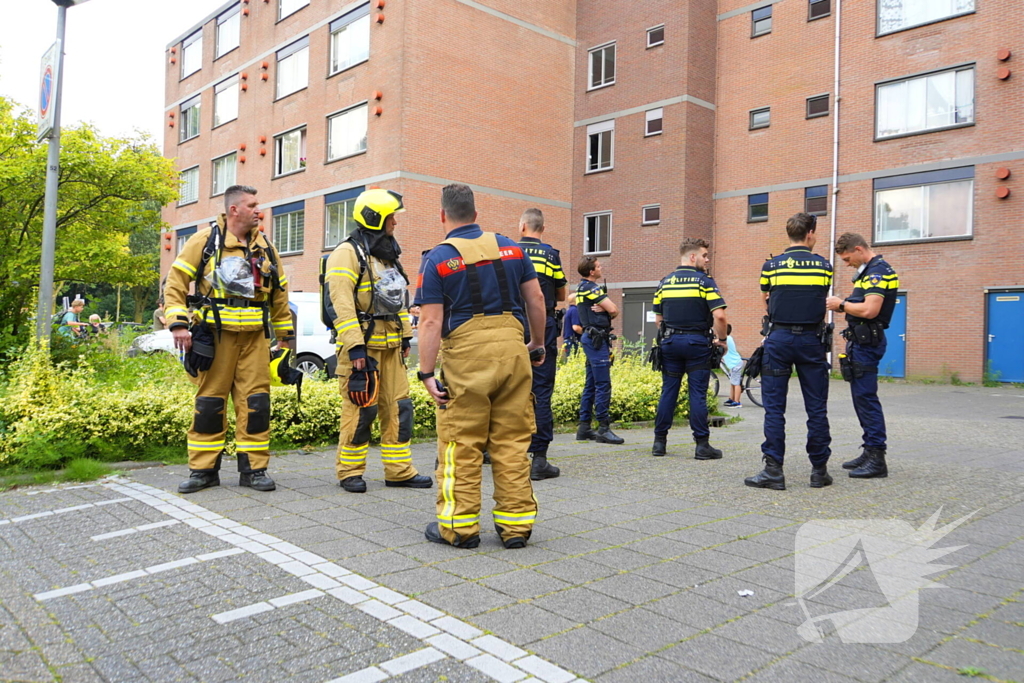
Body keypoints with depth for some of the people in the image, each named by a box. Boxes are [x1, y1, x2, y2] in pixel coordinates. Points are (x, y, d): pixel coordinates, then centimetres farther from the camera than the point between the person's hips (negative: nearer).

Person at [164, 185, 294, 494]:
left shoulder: (264, 246, 11)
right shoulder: (205, 240, 0)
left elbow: (279, 293, 17)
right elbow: (175, 283, -2)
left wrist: (286, 335, 17)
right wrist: (178, 323, -12)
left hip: (254, 337, 3)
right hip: (214, 335, -3)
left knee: (256, 401, 1)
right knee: (209, 402, 4)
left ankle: (253, 468, 10)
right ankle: (203, 469, 15)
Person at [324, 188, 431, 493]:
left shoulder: (389, 256, 19)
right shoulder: (347, 254, -9)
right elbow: (341, 303, -18)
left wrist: (406, 336, 20)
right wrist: (354, 346, -23)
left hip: (390, 345, 8)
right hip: (362, 345, -8)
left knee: (398, 407, 7)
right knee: (361, 410, -3)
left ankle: (399, 470, 16)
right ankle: (349, 472, 12)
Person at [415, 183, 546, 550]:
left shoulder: (437, 259, 0)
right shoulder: (509, 247, 11)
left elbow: (431, 321, -6)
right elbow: (536, 298, 10)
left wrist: (426, 373, -6)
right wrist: (537, 343, 22)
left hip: (466, 354, -3)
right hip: (512, 346, 4)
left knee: (461, 441, 5)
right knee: (512, 439, 10)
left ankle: (459, 525, 13)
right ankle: (516, 523, 16)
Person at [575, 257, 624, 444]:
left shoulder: (582, 288, 19)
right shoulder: (591, 288, -11)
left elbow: (611, 309, 15)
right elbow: (614, 310, -15)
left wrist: (603, 310, -7)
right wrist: (606, 310, 6)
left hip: (590, 338, 10)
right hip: (597, 338, -10)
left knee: (591, 384, 11)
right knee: (603, 384, -10)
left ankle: (584, 427, 14)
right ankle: (603, 429, -10)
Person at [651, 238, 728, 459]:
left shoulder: (665, 282, 8)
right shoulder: (704, 281, -7)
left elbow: (658, 318, 11)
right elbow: (719, 315, -16)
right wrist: (722, 339, -2)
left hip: (670, 341, 4)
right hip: (697, 342, -4)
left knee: (668, 391, 9)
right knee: (697, 394, -1)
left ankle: (659, 441, 11)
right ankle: (702, 445, 3)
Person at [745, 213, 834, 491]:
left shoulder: (771, 266, 0)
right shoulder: (823, 265, 3)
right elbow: (822, 299, 14)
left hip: (779, 338, -1)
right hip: (811, 339, 1)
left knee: (774, 407, 1)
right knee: (817, 408, 8)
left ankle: (773, 470, -2)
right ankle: (819, 470, 14)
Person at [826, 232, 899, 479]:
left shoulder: (878, 271, -15)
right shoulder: (869, 271, 17)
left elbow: (870, 310, -25)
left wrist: (842, 304, -13)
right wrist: (844, 306, 8)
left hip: (867, 342, -11)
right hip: (860, 341, 11)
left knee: (866, 397, -9)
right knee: (861, 397, 13)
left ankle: (877, 459, -6)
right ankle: (869, 451, 21)